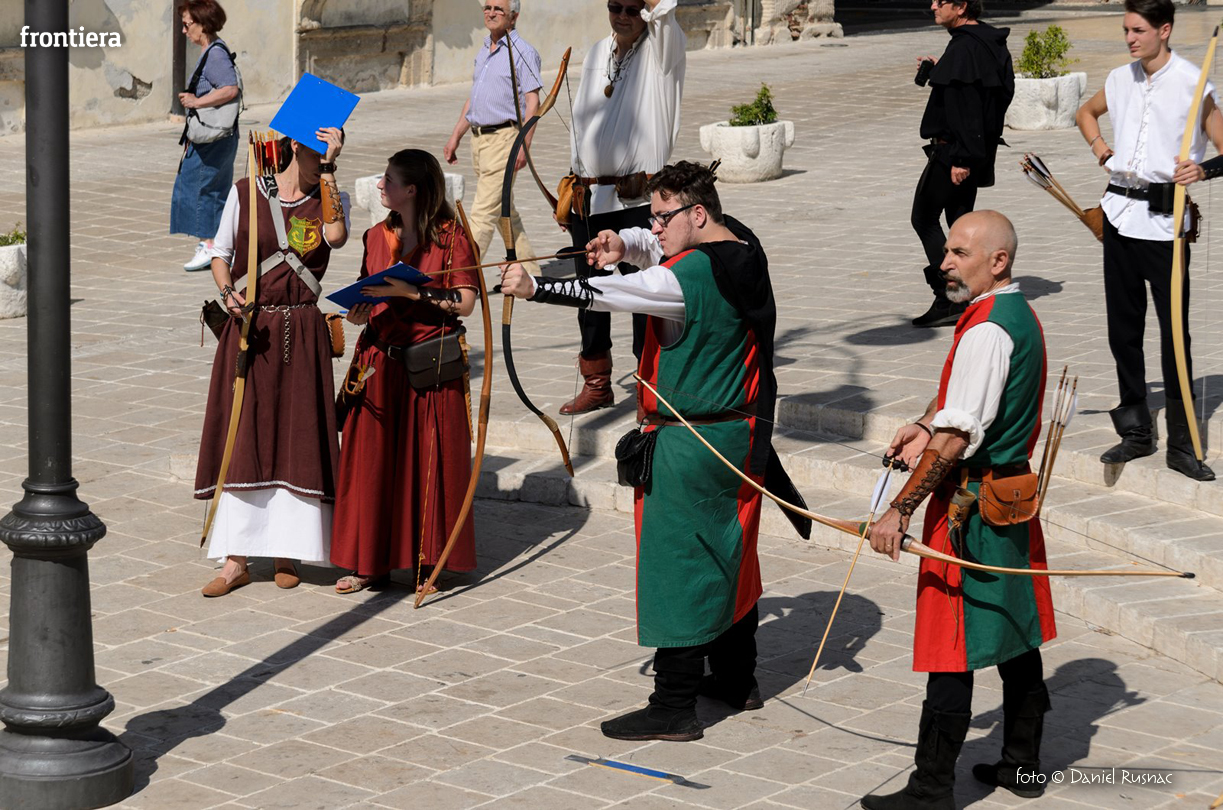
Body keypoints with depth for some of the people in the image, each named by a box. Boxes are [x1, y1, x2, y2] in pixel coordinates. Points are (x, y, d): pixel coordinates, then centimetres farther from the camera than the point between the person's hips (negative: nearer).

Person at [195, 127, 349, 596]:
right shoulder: (246, 193, 3)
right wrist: (228, 291, -11)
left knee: (297, 437, 1)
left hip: (302, 333, 1)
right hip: (248, 328, -1)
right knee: (242, 439, -2)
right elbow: (220, 253, 9)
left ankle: (287, 552, 14)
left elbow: (336, 236, -18)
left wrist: (328, 170, -17)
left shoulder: (329, 199, 4)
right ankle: (236, 560, 2)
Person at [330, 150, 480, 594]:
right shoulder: (377, 236, 11)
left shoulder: (451, 237, -6)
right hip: (380, 363, 5)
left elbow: (465, 303, -13)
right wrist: (358, 310, -4)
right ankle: (370, 560, 12)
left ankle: (431, 557, 12)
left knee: (430, 461, 1)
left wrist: (410, 292, -19)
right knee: (373, 459, 4)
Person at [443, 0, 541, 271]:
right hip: (479, 138, 9)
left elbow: (532, 101, -13)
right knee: (504, 211, 13)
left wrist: (525, 145, -21)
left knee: (483, 212, -11)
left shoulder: (522, 52, -8)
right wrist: (455, 136, 20)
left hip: (504, 137, -9)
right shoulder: (484, 52, 17)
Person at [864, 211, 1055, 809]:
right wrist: (925, 425, 4)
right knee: (1015, 636, 17)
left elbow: (956, 439, -25)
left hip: (972, 507, -10)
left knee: (952, 652, -4)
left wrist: (900, 511, -22)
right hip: (1013, 498, 10)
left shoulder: (987, 330, -21)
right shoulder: (1020, 315, 10)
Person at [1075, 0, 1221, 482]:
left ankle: (1181, 445, 2)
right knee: (1123, 327, 10)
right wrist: (1101, 151, 13)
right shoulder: (1121, 80, 10)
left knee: (1174, 332, -4)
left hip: (1164, 218, -6)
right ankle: (1136, 432, 20)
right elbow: (1086, 113, 31)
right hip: (1120, 211, 6)